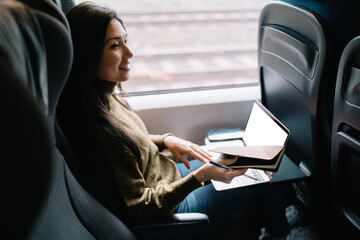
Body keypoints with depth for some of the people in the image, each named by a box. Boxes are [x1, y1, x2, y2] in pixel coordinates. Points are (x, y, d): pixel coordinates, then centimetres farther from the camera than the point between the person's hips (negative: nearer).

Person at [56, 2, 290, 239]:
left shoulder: (106, 95, -8)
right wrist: (200, 176, -30)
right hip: (171, 208, -8)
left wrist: (167, 140, -5)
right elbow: (137, 209, -26)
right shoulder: (98, 129, -35)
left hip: (167, 172, 8)